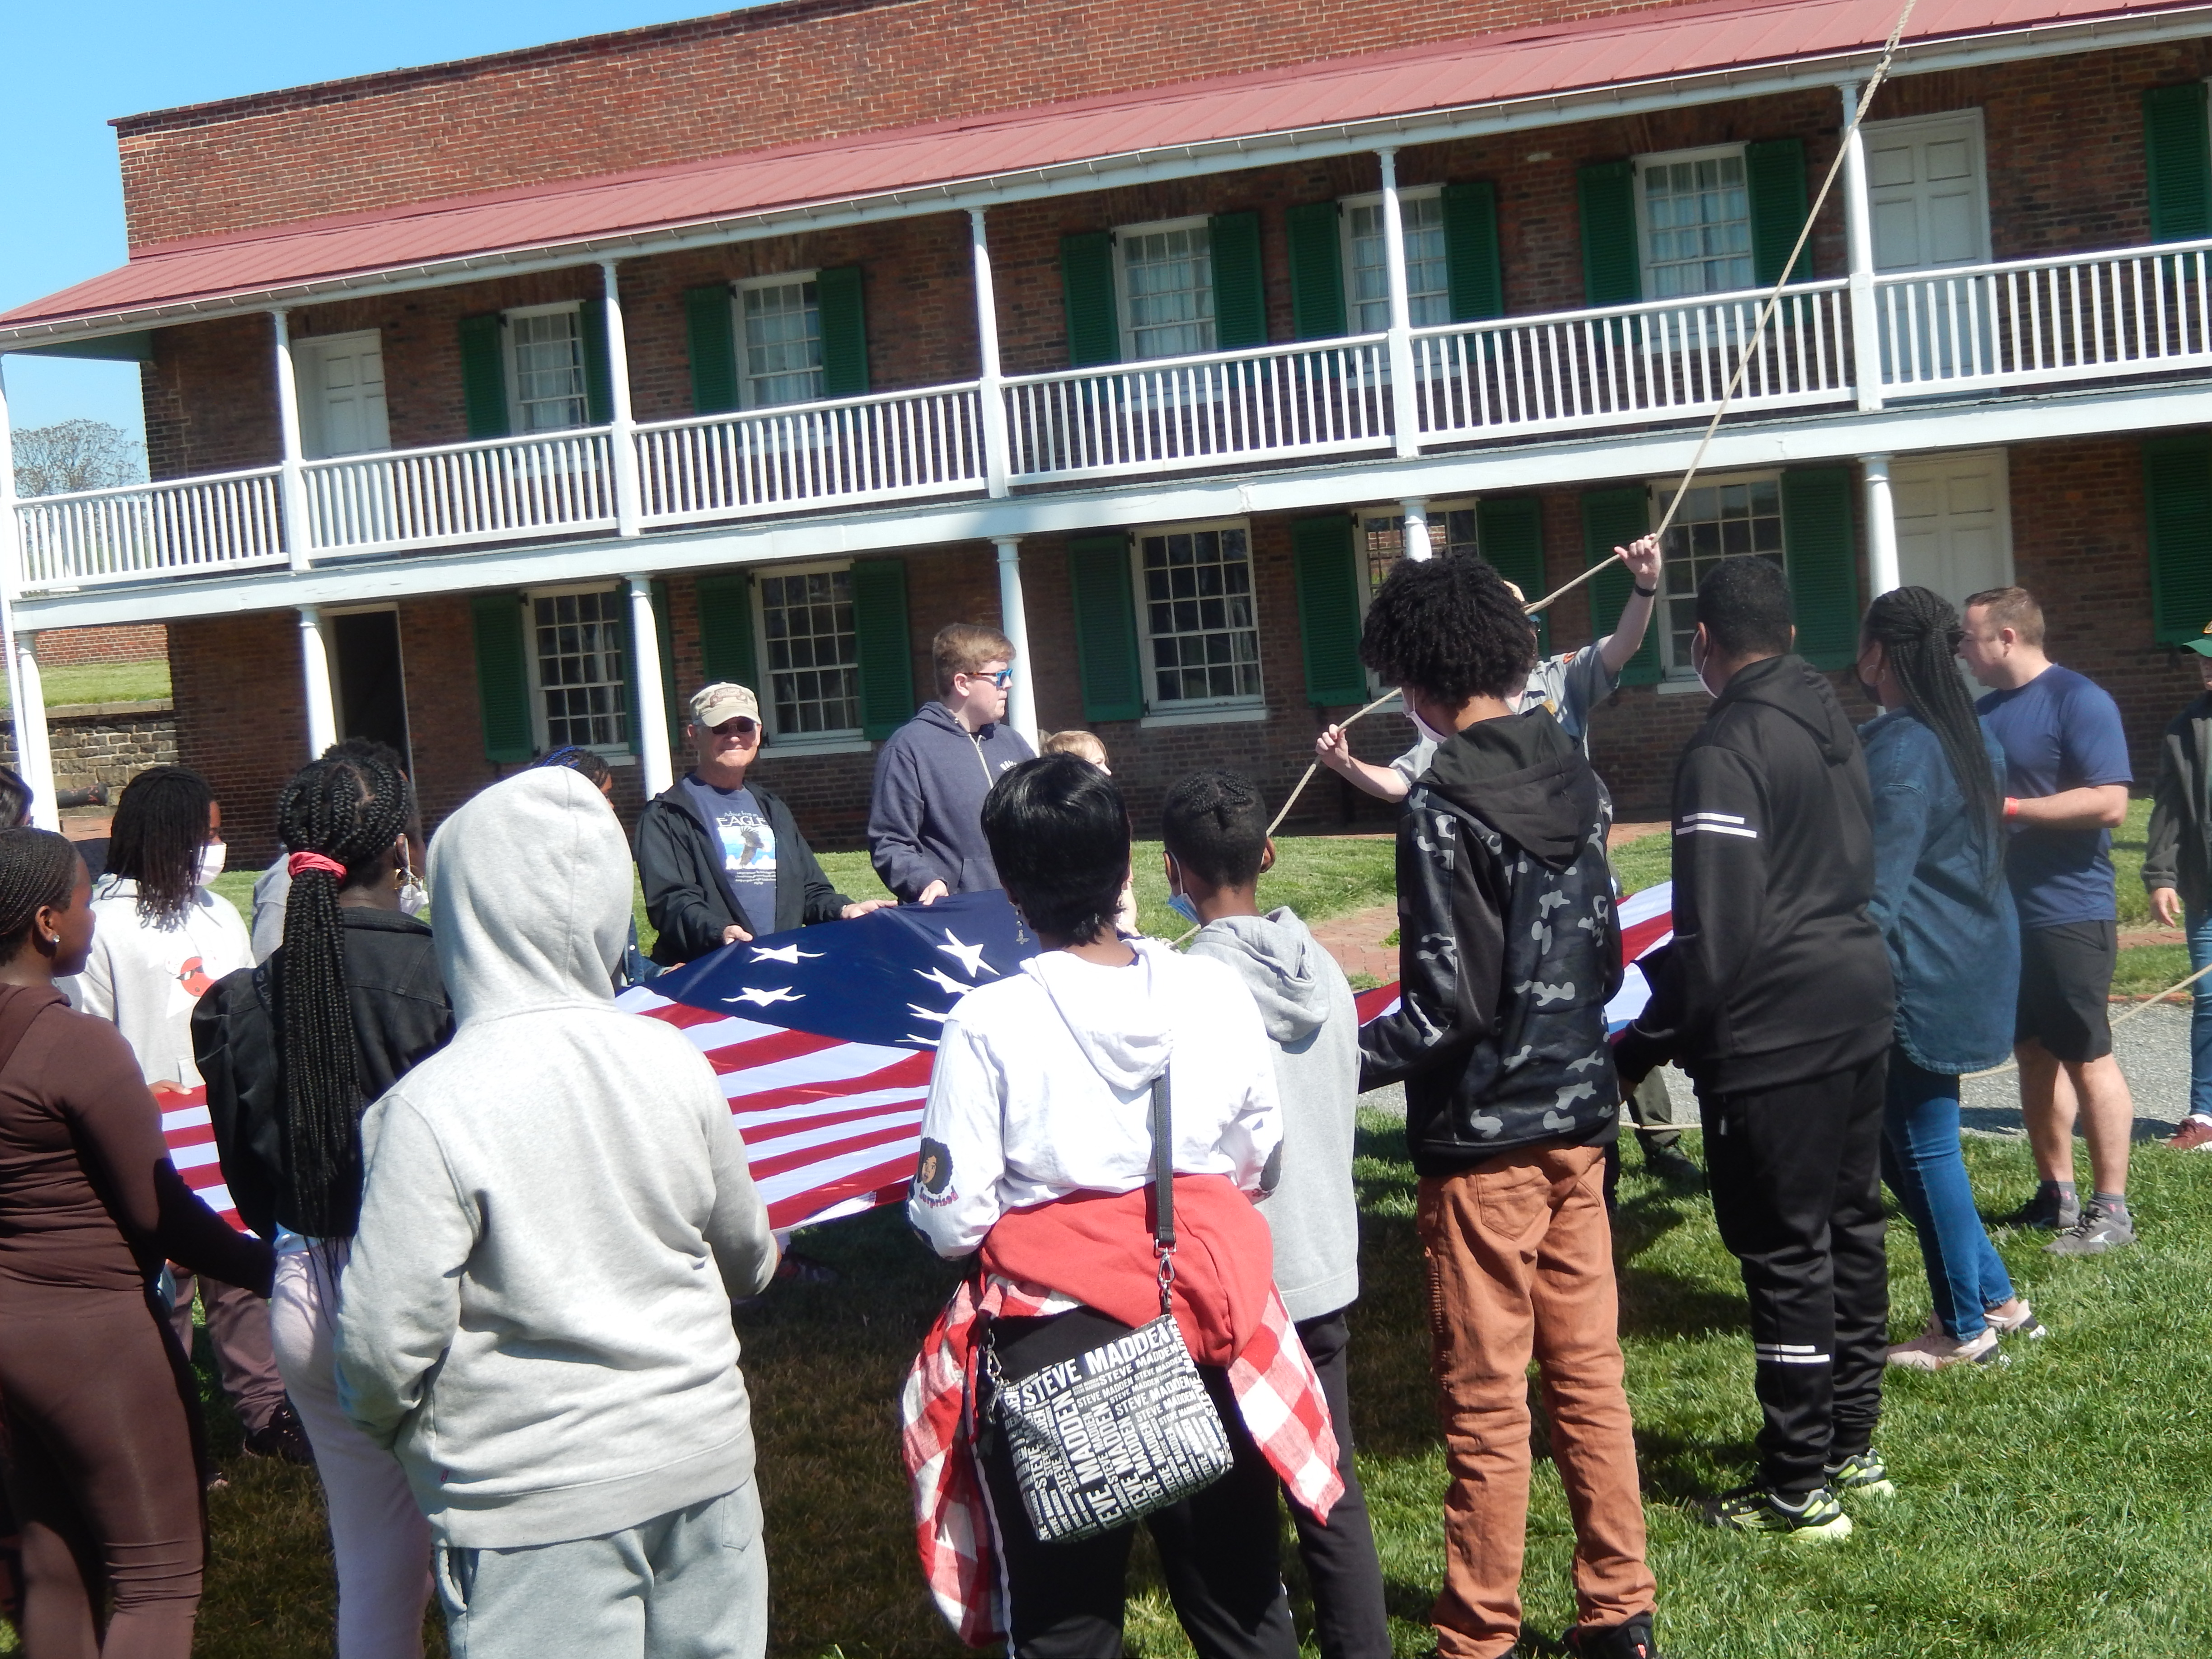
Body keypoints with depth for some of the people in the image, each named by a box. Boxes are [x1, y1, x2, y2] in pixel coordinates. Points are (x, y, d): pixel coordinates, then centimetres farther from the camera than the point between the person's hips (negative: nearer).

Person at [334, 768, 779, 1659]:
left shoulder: (430, 1108, -18)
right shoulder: (673, 1061, -5)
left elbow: (387, 1336, -16)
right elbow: (746, 1254, 9)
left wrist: (382, 1419, 7)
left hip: (535, 1502, -4)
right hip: (705, 1460, 5)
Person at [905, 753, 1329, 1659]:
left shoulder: (987, 1024, -16)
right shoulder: (1217, 993, -5)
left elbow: (952, 1223, -13)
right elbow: (1257, 1162, 6)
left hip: (1056, 1349, -3)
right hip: (1205, 1323, 3)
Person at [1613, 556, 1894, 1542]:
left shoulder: (1725, 752, -18)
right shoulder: (1829, 720, 10)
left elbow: (1715, 934, -21)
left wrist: (1646, 1046, -11)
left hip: (1775, 1029, -9)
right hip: (1860, 997, 9)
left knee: (1784, 1250, -2)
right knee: (1851, 1224, 16)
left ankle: (1800, 1489, 5)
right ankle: (1852, 1448, 28)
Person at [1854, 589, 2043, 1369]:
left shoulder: (1895, 748, -18)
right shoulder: (1971, 735, 11)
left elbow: (1877, 889, -20)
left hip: (1918, 976, -9)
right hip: (1974, 961, 9)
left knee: (1921, 1146, 2)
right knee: (1913, 1140, 18)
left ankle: (1966, 1329, 11)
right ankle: (1996, 1297, 23)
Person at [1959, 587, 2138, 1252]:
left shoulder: (2078, 700, -12)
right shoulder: (1984, 710, 12)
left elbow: (2109, 802, -21)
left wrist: (2005, 807, -22)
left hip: (2070, 915, -8)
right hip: (2007, 915, 8)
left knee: (2088, 1058, -4)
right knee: (2034, 1052, 12)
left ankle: (2111, 1209, 2)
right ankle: (2056, 1194, 21)